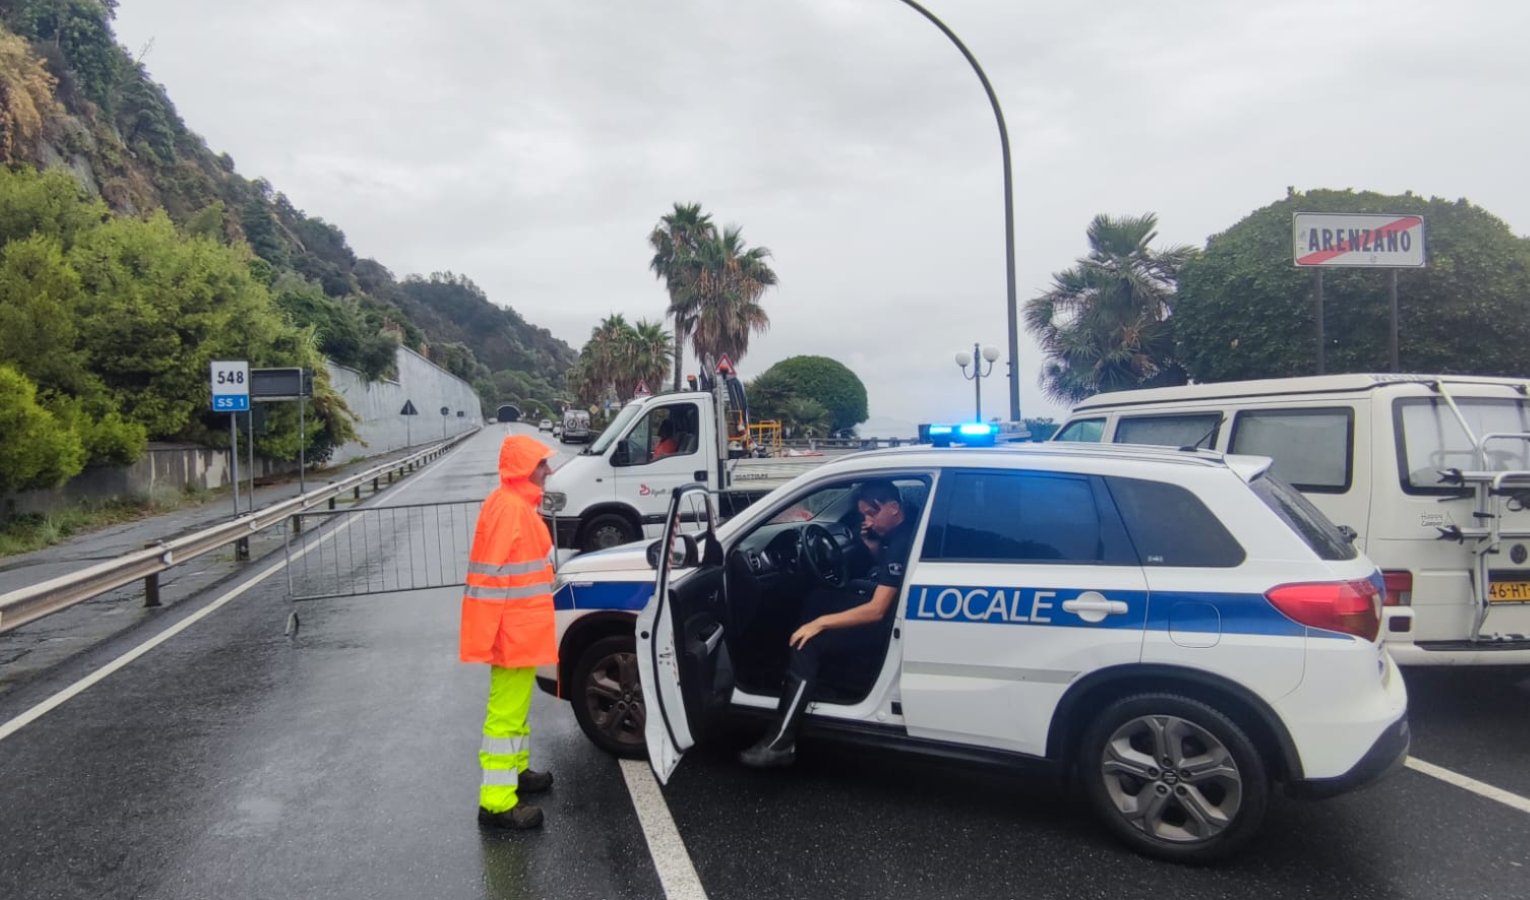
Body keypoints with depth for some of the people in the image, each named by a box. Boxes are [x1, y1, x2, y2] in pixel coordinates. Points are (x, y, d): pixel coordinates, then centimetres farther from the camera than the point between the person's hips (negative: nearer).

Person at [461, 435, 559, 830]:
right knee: (505, 713, -6)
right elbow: (489, 575, -24)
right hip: (514, 631, -11)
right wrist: (486, 637, -24)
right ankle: (497, 803, -1)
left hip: (522, 628, 11)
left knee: (516, 706, 23)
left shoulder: (518, 504, 12)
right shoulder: (507, 508, -20)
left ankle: (516, 769, 38)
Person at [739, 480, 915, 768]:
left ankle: (780, 742, -18)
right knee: (818, 601, 15)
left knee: (808, 644, -19)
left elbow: (877, 611, -28)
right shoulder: (900, 531, 3)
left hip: (889, 624, -11)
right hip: (886, 605, 11)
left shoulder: (902, 543, -26)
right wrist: (872, 546, 3)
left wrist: (820, 623, -24)